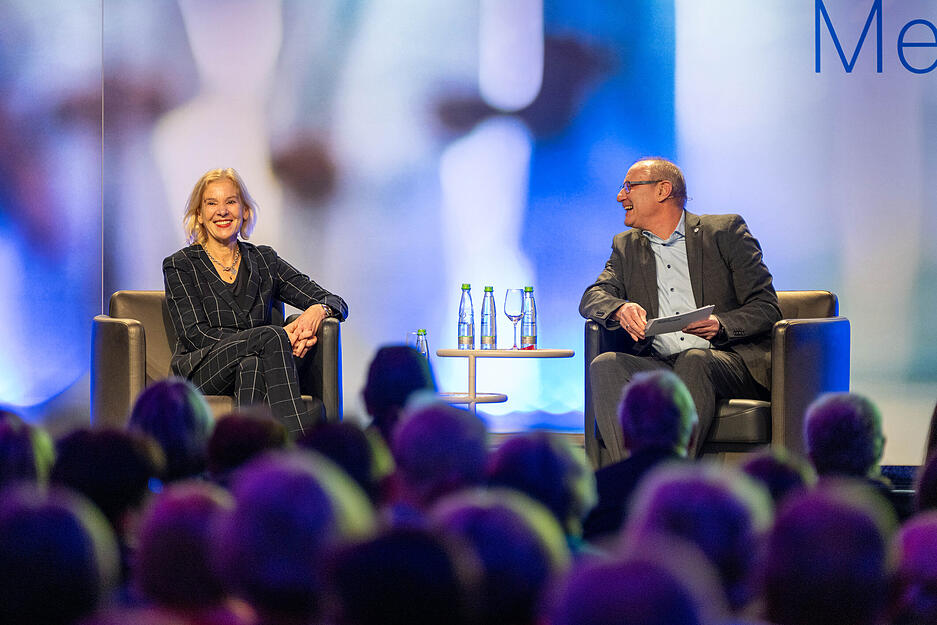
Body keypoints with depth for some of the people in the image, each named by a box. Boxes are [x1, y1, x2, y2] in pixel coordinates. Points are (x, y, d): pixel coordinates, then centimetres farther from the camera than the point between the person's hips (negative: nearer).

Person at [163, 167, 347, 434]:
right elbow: (194, 334, -5)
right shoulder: (180, 265, 8)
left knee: (251, 365, -36)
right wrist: (277, 337, -16)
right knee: (270, 337, -32)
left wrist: (318, 310, -15)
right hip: (199, 370, -3)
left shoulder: (264, 260, 18)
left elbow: (336, 303, 14)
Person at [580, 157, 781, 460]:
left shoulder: (726, 231, 9)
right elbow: (592, 298, 9)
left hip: (728, 360, -3)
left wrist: (720, 326, -19)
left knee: (694, 360, -37)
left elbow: (766, 308, 2)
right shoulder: (626, 247, 23)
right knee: (605, 366, -27)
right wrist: (620, 309, -16)